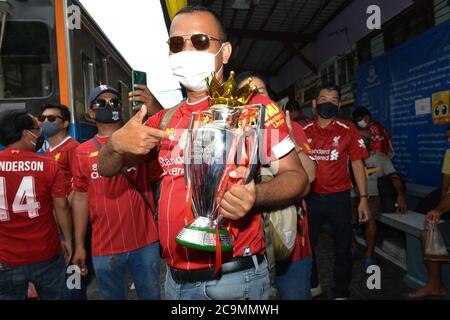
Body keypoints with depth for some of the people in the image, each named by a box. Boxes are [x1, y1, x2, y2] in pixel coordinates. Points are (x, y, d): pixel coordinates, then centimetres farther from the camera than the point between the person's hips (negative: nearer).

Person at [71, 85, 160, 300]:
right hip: (104, 247, 1)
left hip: (145, 241, -1)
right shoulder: (82, 151, 3)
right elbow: (81, 197, 5)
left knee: (151, 295, 15)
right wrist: (79, 245, 5)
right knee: (112, 296, 20)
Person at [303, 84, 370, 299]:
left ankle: (341, 293, 30)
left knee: (343, 248, 9)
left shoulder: (348, 130, -3)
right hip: (310, 197, 2)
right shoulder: (304, 132, 1)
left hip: (339, 198, -1)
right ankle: (311, 285, 38)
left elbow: (357, 165, -1)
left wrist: (364, 199, -7)